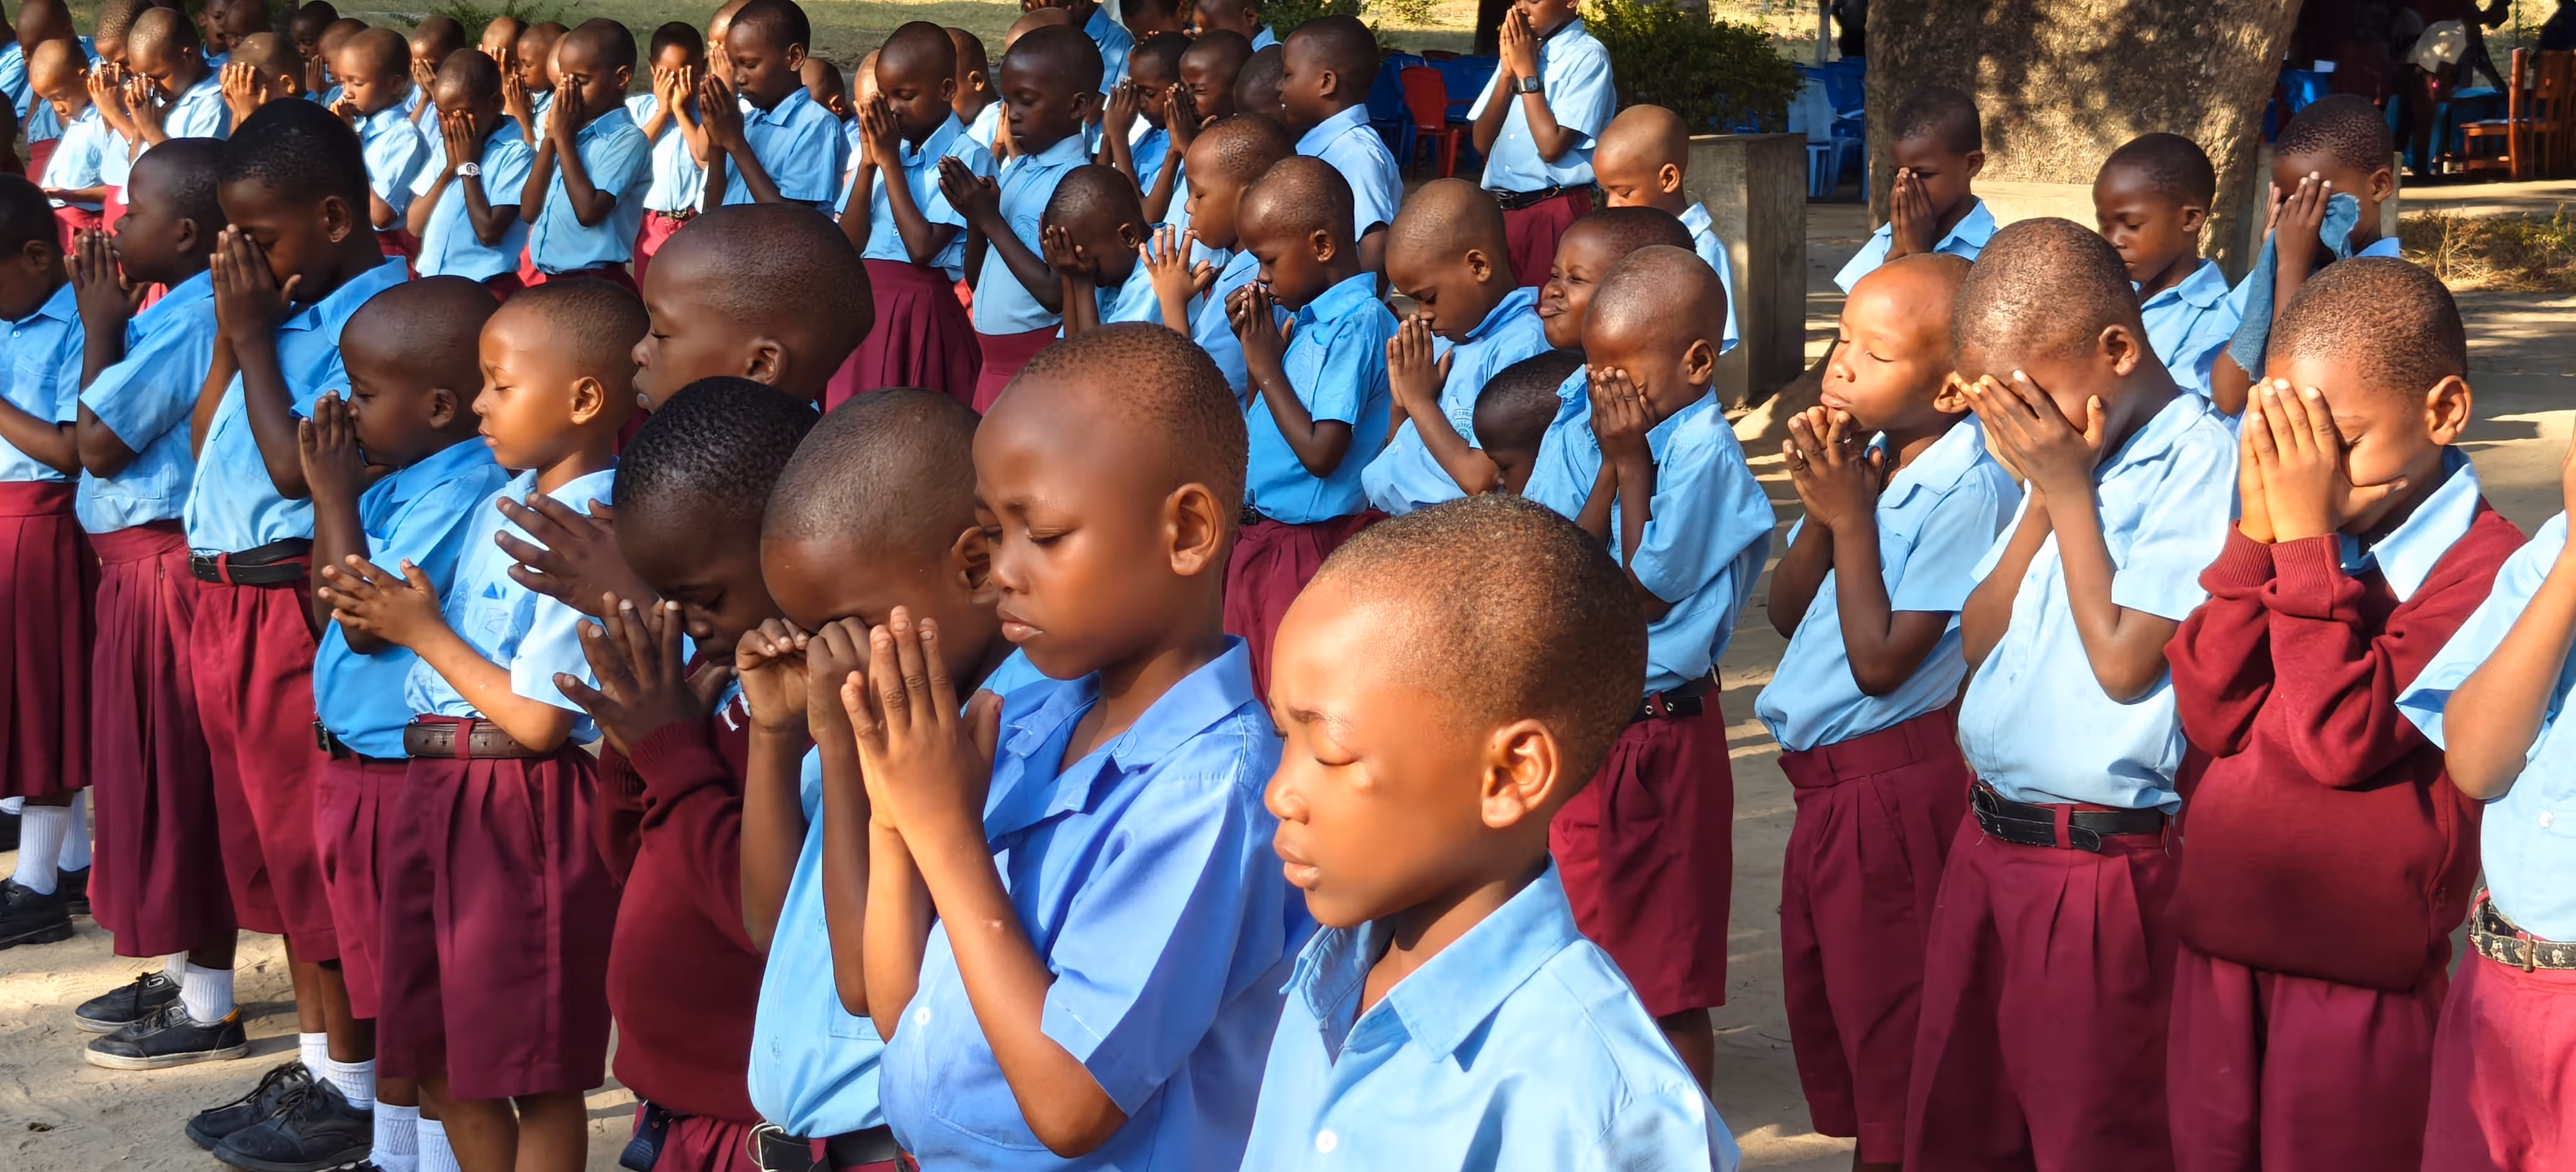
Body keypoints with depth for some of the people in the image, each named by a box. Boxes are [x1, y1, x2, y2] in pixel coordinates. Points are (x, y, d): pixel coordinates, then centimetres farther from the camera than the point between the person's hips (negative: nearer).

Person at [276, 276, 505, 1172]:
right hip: (351, 754, 10)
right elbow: (327, 605, 14)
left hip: (400, 768, -10)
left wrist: (335, 494, -16)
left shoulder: (462, 491, -23)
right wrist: (335, 491, 3)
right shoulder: (396, 482, 6)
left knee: (399, 966, 3)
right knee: (362, 944, 22)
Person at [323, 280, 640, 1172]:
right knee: (439, 1058, 17)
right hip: (440, 786, 9)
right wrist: (385, 616, -3)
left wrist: (423, 631, -12)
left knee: (534, 1072, 2)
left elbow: (538, 720, -21)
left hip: (523, 805, -9)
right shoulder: (496, 509, 10)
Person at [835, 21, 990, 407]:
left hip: (922, 316, -6)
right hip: (862, 309, 6)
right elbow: (848, 245, 4)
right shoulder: (879, 144, 10)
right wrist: (868, 164, -6)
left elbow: (923, 248, -17)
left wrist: (890, 162, -12)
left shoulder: (968, 158, -9)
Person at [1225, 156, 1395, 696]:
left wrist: (1266, 365, -15)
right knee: (1243, 683, 18)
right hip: (1258, 533, 9)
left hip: (1303, 545, -9)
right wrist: (1253, 344, 3)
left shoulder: (1357, 324, -19)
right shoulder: (1310, 317, 7)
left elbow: (1321, 453, -25)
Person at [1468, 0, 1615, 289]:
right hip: (1499, 209, 6)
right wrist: (1508, 70, -3)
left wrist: (1526, 70, -10)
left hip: (1554, 213, -6)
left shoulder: (1587, 56, -9)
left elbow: (1552, 146, -17)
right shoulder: (1519, 49, 12)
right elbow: (1481, 142, 8)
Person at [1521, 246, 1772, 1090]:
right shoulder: (1572, 440, 3)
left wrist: (1633, 465, -15)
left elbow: (1647, 595, -17)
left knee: (1671, 972, 5)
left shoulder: (1703, 455, -14)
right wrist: (1611, 471, -12)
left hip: (1659, 728, -6)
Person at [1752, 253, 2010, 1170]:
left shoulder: (1966, 489, -19)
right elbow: (1786, 611, 8)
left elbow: (1882, 661, -21)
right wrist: (1824, 507, -7)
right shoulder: (1866, 457, 5)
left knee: (1889, 1032, 3)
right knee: (1824, 1006, 19)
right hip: (1826, 783, 9)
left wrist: (1851, 516, -16)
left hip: (1894, 788, -9)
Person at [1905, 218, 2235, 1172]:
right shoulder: (2058, 453, 11)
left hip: (2104, 868, -8)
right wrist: (2044, 497, -4)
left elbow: (2124, 659, -19)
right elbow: (1976, 642, 7)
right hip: (1985, 843, 8)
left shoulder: (2201, 464, -14)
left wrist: (2069, 490, -12)